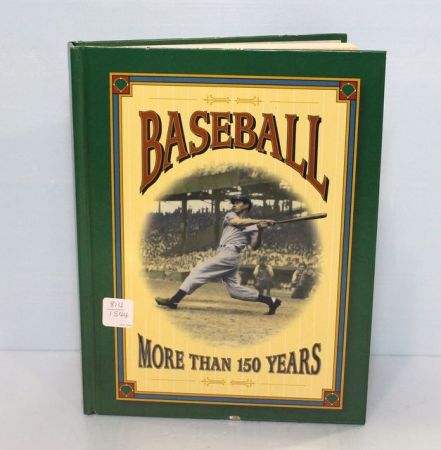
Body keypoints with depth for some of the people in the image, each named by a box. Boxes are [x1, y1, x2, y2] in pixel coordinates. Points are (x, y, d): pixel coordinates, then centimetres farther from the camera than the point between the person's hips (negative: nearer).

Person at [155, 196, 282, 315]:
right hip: (223, 253, 7)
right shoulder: (230, 215, 19)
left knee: (199, 271, -13)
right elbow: (238, 222, -5)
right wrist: (260, 220, -13)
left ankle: (174, 300, -14)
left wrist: (260, 231, -21)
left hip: (229, 254, -7)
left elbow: (254, 247, -5)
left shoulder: (252, 226, 4)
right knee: (234, 288, 4)